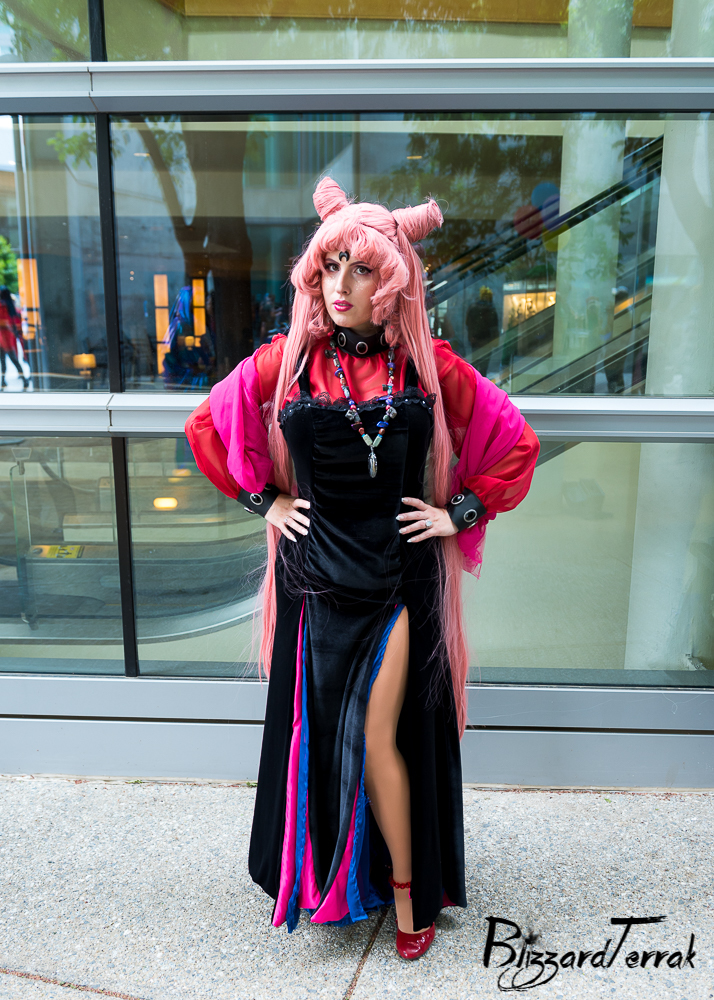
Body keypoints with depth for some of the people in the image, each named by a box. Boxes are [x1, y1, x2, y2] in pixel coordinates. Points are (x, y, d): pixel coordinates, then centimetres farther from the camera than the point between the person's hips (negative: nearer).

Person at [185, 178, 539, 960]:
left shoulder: (428, 365, -5)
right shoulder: (286, 361, -2)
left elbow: (517, 443, 3)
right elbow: (206, 426, 11)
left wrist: (461, 512, -2)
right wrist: (263, 499, 5)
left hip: (400, 572, -1)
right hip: (316, 572, 2)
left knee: (379, 735, 2)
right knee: (318, 728, 13)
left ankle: (405, 888, 26)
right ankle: (319, 872, 38)